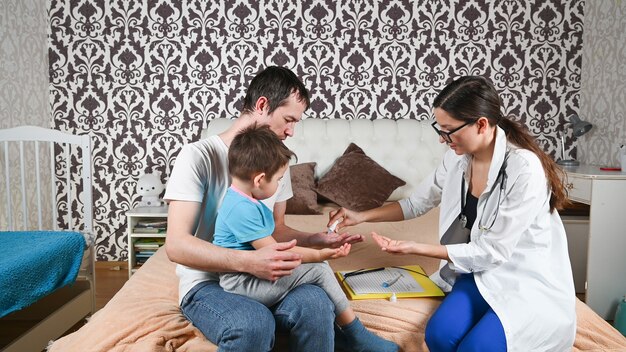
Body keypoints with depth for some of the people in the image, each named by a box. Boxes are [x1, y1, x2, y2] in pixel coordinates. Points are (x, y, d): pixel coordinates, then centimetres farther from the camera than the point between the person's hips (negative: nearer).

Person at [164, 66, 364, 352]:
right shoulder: (199, 156, -13)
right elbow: (177, 245, -20)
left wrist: (319, 240, 0)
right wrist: (247, 261, -33)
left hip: (260, 275, 4)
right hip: (208, 282, -4)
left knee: (315, 303, -28)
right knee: (254, 324, -36)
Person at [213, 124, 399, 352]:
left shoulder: (246, 202, 10)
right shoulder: (242, 209, -22)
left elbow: (270, 246, 15)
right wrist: (318, 255, -16)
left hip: (253, 277, 10)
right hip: (242, 284, -10)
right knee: (319, 271, -13)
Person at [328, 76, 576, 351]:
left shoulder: (525, 169, -25)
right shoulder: (457, 158, -3)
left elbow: (492, 251, -22)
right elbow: (417, 203, 10)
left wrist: (418, 249, -23)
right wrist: (361, 217, 2)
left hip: (530, 279, -4)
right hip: (482, 270, 5)